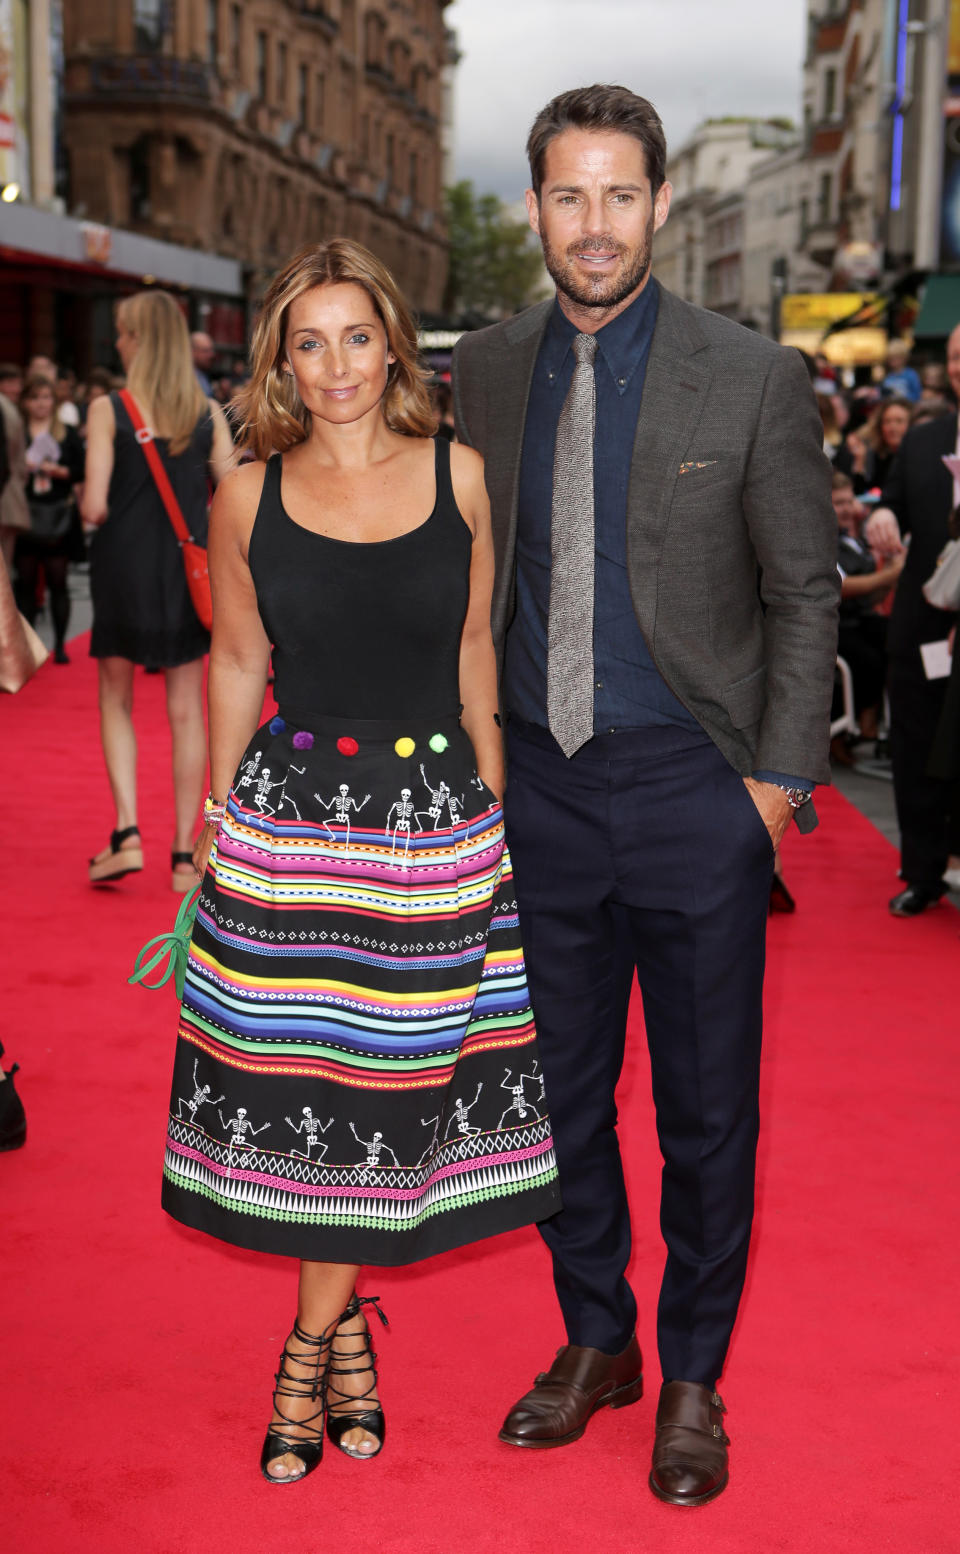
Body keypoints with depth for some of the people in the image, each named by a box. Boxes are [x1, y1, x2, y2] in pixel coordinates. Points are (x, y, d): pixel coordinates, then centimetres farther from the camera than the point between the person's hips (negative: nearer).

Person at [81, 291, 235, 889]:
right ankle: (185, 852, 9)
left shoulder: (108, 410, -9)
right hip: (188, 572, 2)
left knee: (116, 703, 14)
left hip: (123, 570, -2)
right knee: (186, 712, 7)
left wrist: (87, 503, 8)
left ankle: (127, 833, 1)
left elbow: (95, 506, -14)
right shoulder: (209, 413, -1)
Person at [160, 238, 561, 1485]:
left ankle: (313, 1339, 25)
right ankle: (341, 1326, 26)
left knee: (383, 1074, 7)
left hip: (437, 817, 1)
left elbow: (475, 651, 8)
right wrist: (218, 816, 10)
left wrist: (494, 799, 7)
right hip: (291, 812, 0)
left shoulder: (457, 476, 1)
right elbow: (239, 661, 8)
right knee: (298, 1075, 4)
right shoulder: (250, 495, 0)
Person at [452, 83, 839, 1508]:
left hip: (694, 794, -3)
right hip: (541, 789, 3)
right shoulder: (487, 370, 4)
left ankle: (693, 1381, 28)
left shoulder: (755, 379, -6)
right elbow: (478, 574, 11)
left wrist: (779, 779, -6)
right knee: (563, 1091, 15)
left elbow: (804, 595, -2)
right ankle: (594, 1340, 35)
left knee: (706, 1111, 8)